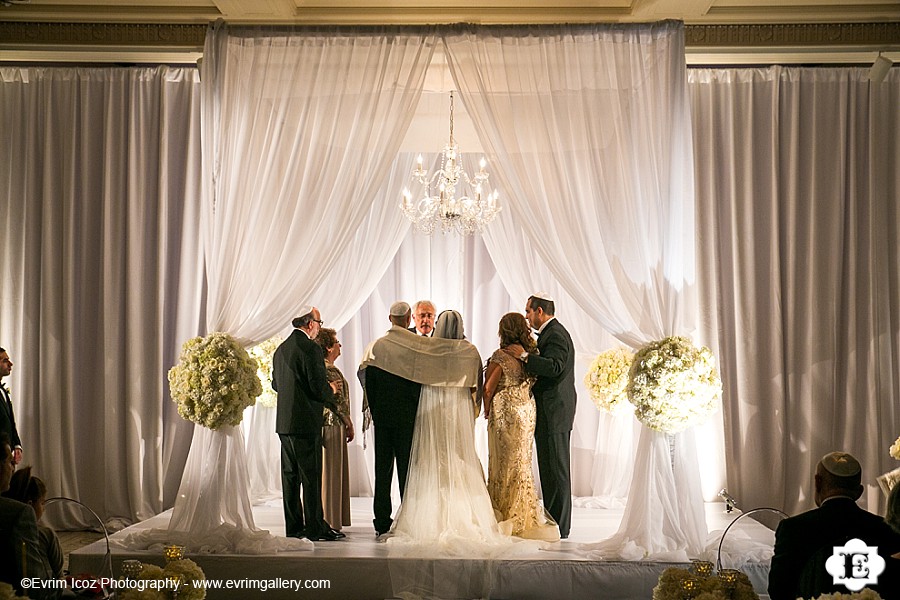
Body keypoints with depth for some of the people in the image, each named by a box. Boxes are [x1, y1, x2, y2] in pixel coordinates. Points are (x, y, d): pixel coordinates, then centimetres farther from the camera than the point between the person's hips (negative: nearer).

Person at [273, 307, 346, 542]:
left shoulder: (280, 349, 11)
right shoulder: (311, 348, -15)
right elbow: (319, 388, -18)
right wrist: (331, 390, 2)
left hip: (284, 422, 8)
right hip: (306, 423, -8)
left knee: (290, 476, 11)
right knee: (311, 477, -1)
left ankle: (294, 526, 18)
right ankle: (315, 527, 4)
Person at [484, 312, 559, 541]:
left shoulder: (501, 356, -15)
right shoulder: (532, 354, 2)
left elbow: (488, 388, -12)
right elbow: (533, 383, 4)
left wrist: (487, 410, 3)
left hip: (505, 412, -6)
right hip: (528, 411, 6)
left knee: (504, 462, 5)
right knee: (522, 462, 15)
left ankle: (505, 517, 11)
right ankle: (524, 517, 20)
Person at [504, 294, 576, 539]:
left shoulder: (555, 334, -15)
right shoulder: (552, 333, 18)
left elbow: (553, 367, -29)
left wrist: (524, 355, -24)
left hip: (553, 414, -11)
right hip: (551, 412, 11)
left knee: (556, 470, -4)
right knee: (551, 470, 15)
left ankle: (559, 528, 2)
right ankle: (555, 522, 23)